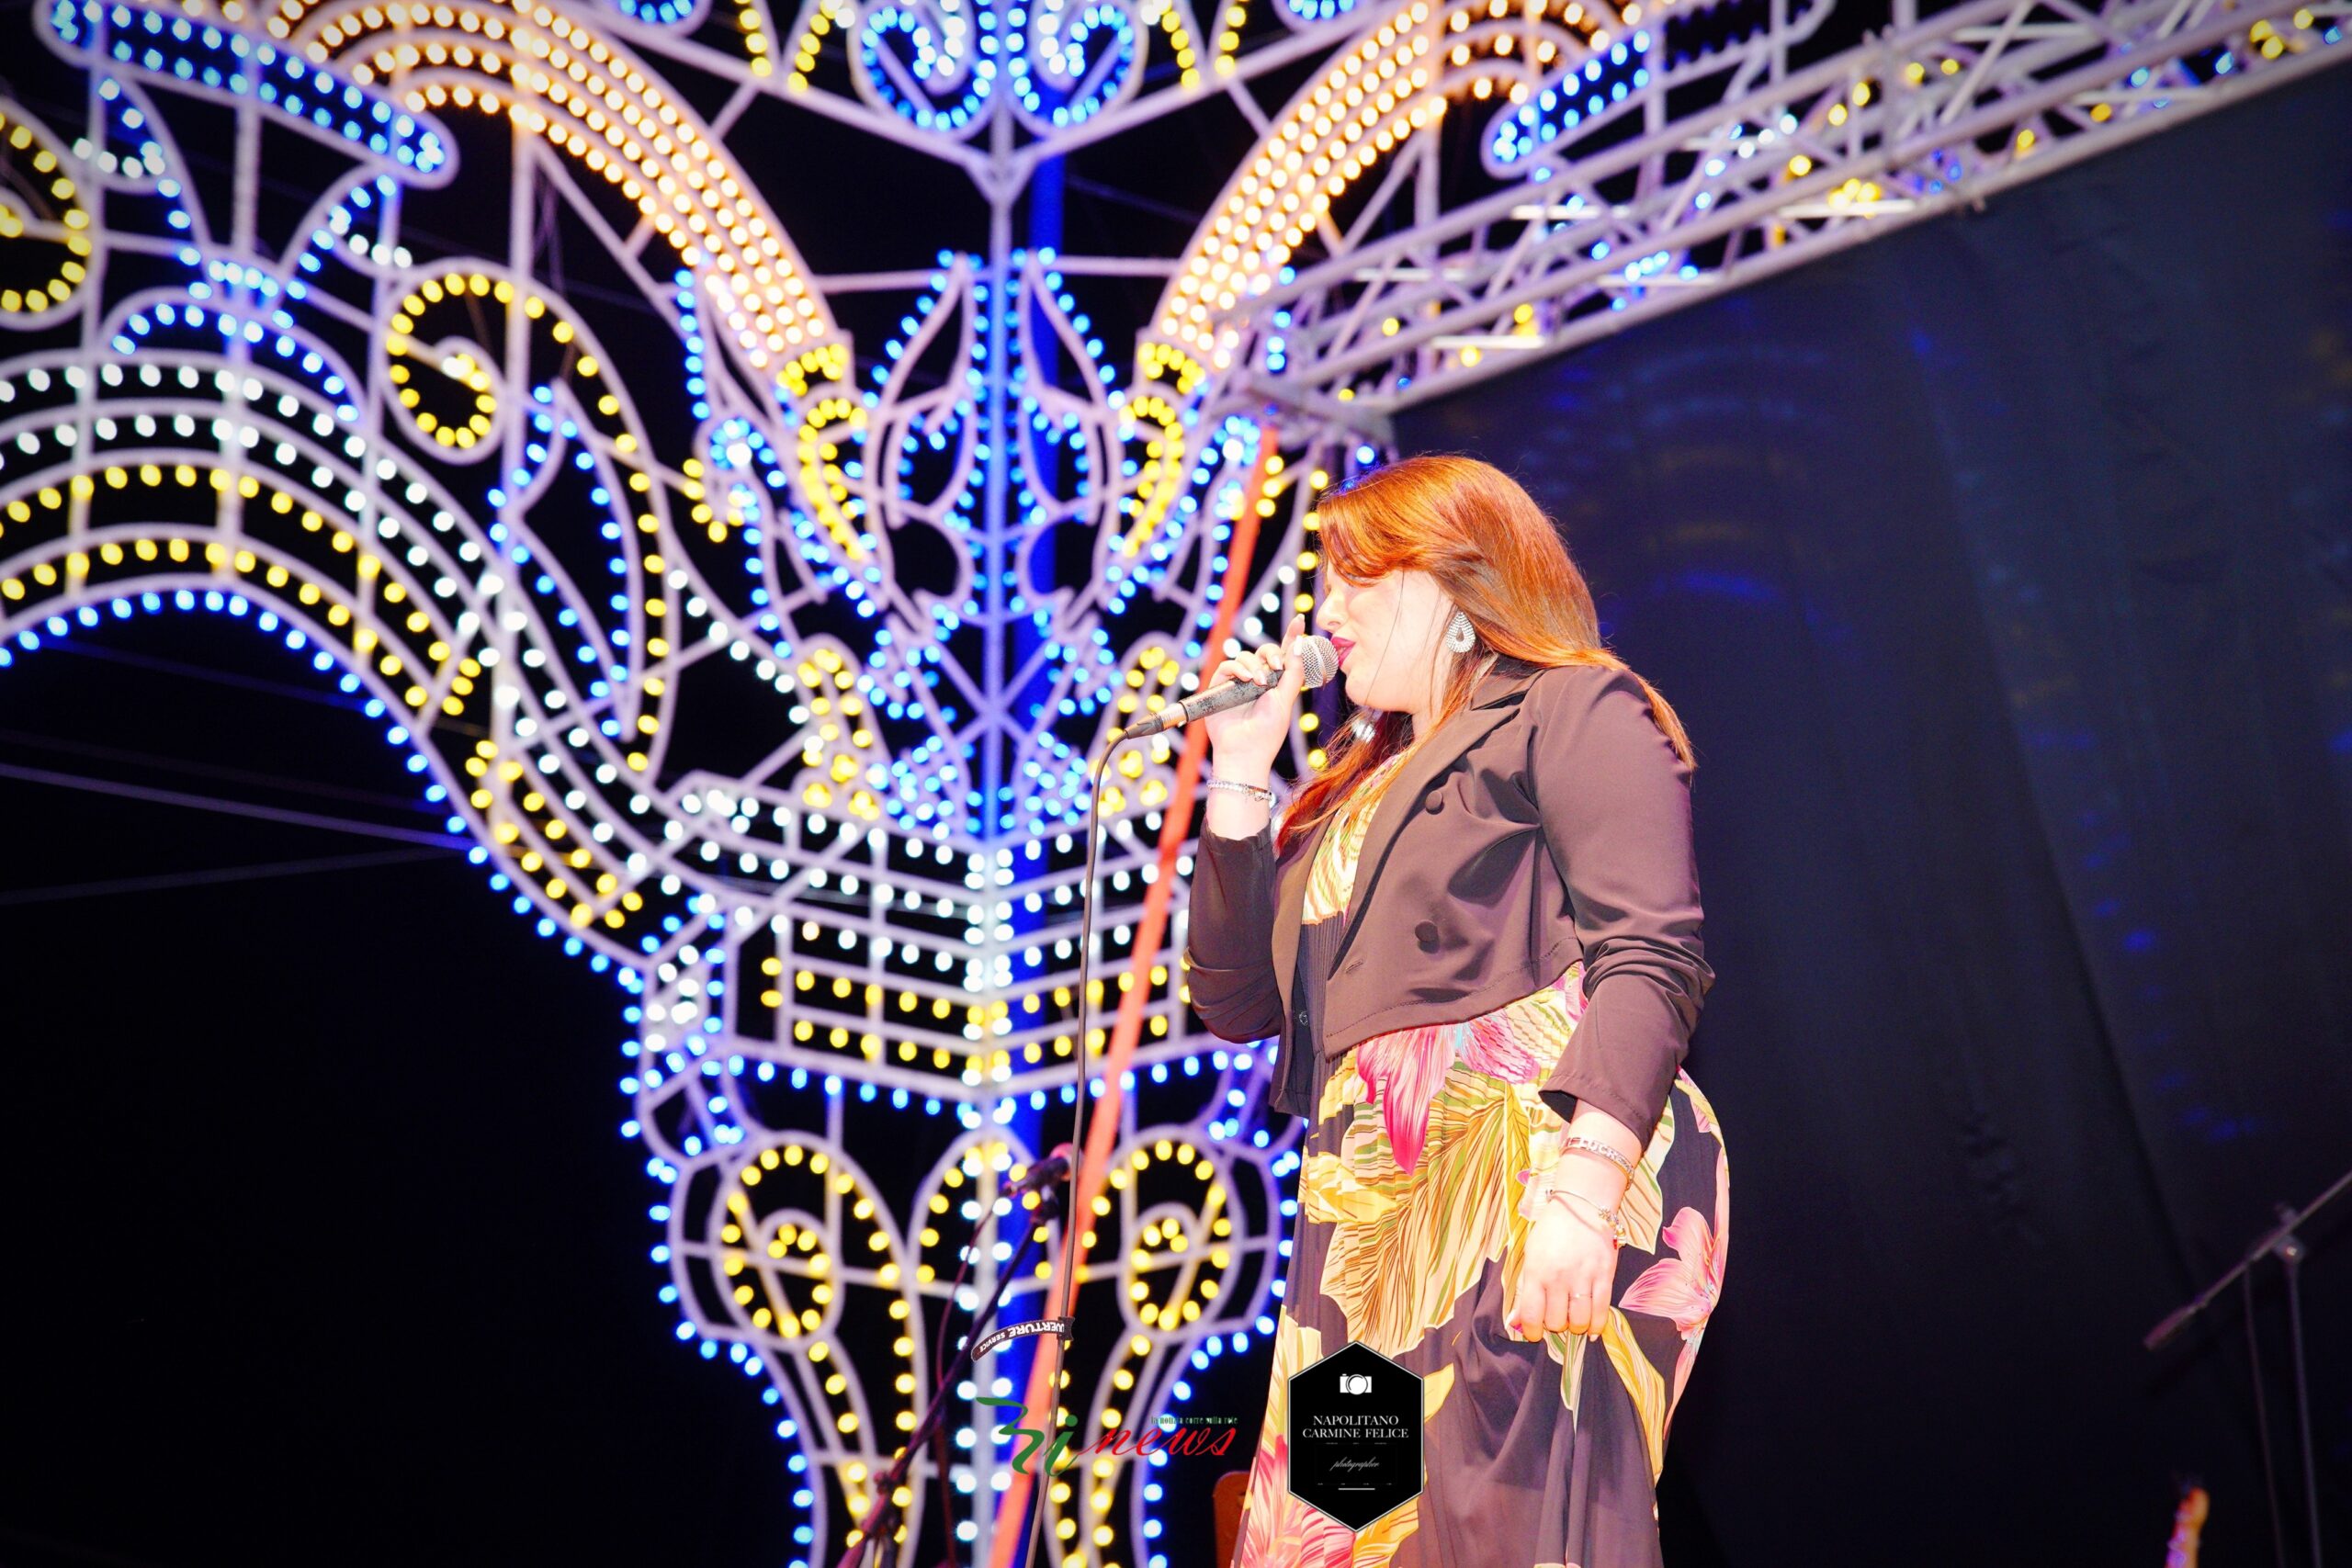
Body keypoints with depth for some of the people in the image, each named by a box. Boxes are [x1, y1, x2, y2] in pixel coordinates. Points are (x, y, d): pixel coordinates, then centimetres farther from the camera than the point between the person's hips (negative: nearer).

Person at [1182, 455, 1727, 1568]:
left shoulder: (1572, 712, 4)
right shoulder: (1361, 783, 28)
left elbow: (1649, 959, -10)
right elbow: (1238, 999, 23)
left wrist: (1582, 1193, -23)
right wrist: (1242, 774, 17)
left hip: (1524, 1173, -7)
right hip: (1375, 1219, 8)